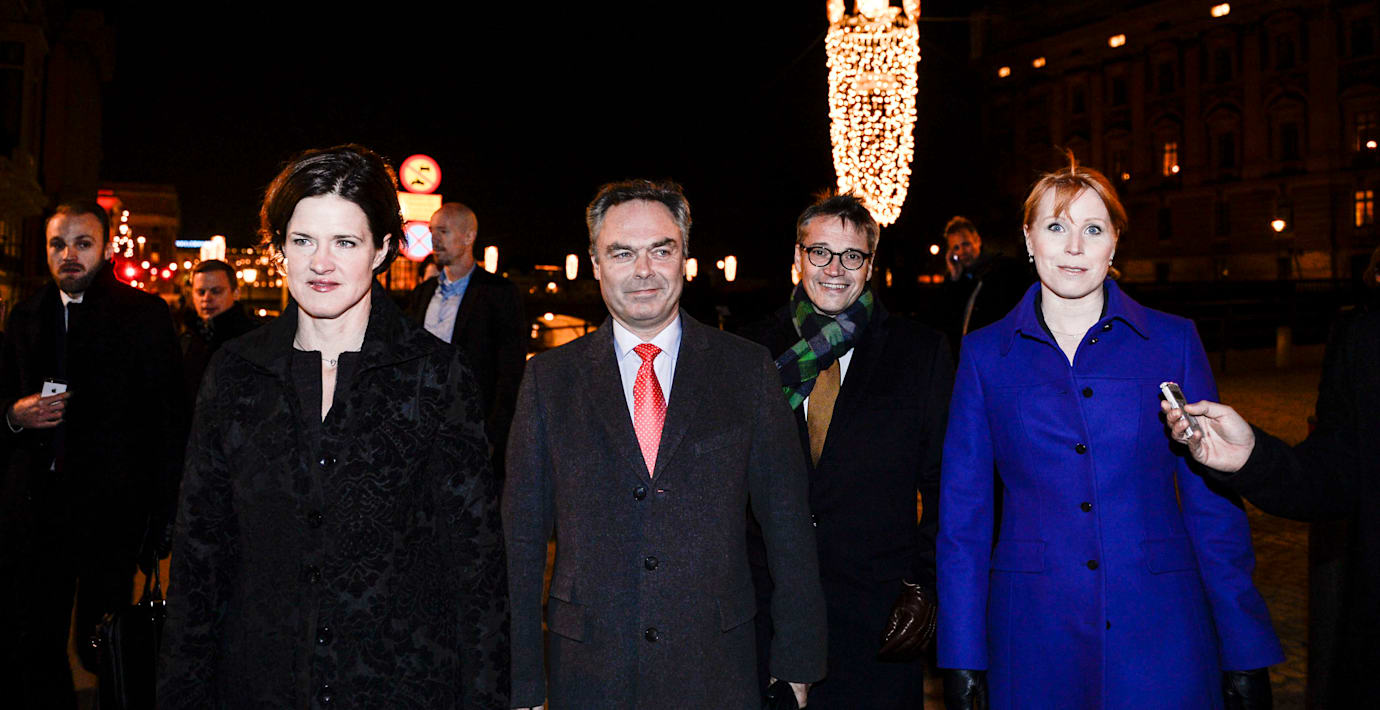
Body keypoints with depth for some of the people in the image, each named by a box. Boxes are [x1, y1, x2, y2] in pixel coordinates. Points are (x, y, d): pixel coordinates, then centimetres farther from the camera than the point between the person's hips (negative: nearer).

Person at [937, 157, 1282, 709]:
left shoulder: (1173, 342, 2)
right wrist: (961, 659, -2)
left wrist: (1245, 653, -1)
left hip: (1158, 633, 0)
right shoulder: (985, 353, 2)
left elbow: (1214, 504, 3)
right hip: (1034, 637, 0)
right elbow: (963, 513, 2)